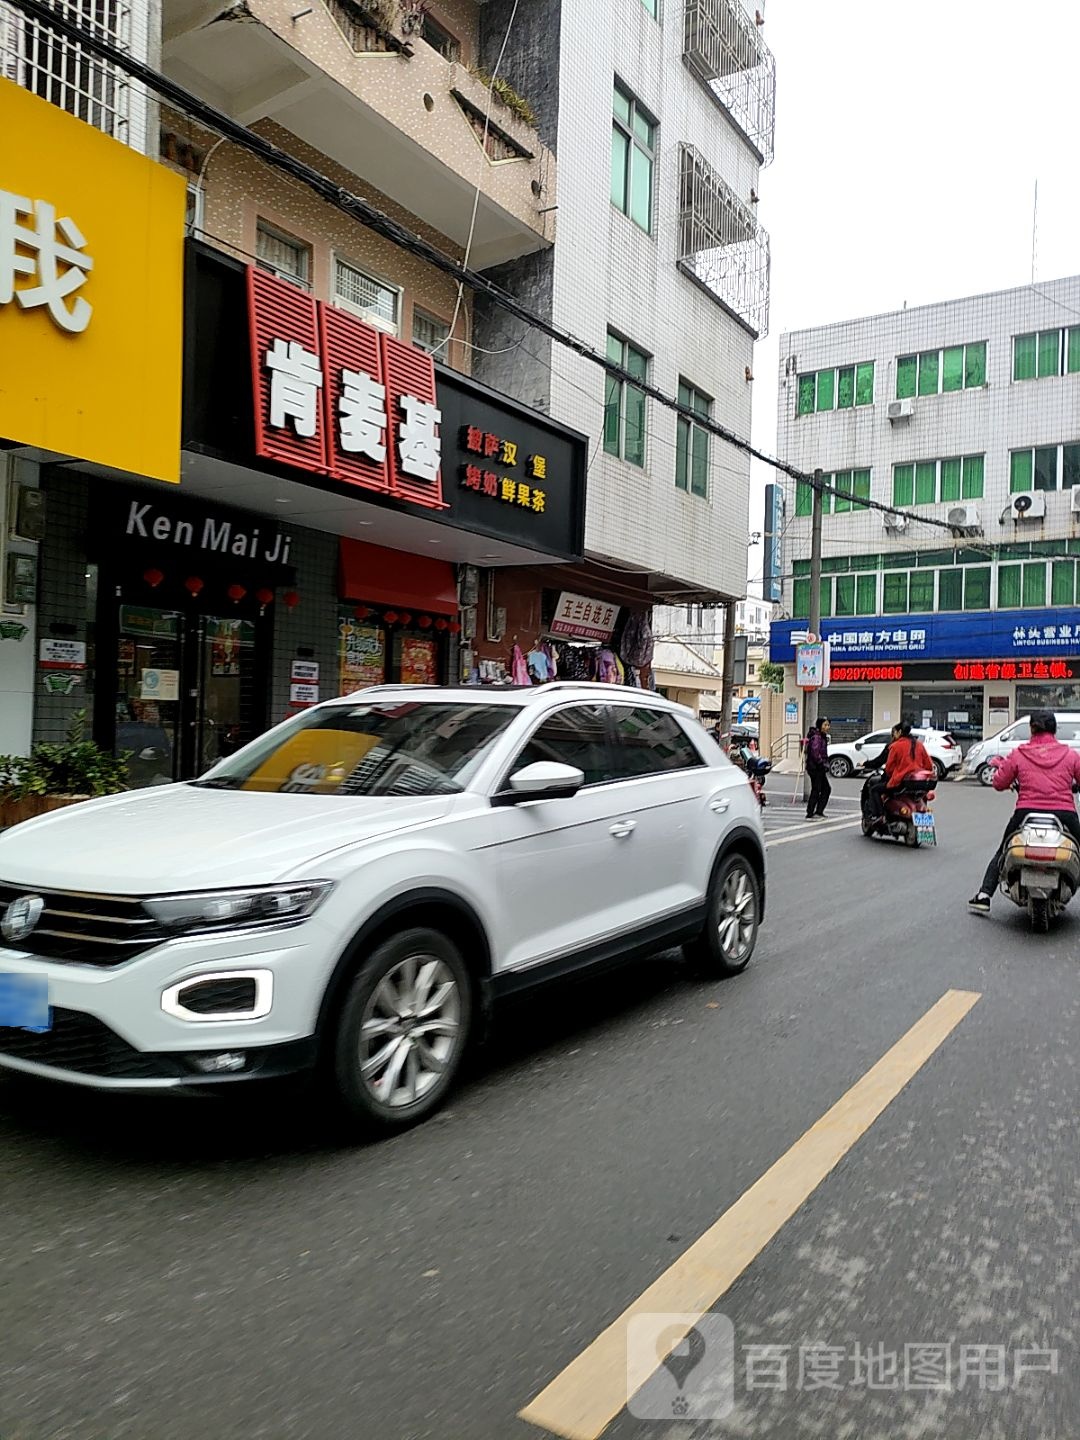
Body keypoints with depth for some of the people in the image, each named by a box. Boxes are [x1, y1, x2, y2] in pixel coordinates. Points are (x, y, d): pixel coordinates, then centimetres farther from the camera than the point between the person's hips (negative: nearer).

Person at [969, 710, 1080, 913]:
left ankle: (984, 895, 13)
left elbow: (999, 783, 8)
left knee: (1002, 853, 21)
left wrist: (1000, 766, 28)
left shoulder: (1018, 754, 3)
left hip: (1026, 813, 1)